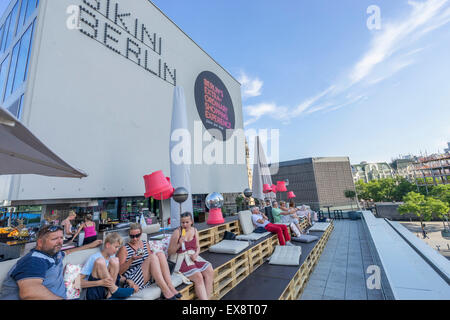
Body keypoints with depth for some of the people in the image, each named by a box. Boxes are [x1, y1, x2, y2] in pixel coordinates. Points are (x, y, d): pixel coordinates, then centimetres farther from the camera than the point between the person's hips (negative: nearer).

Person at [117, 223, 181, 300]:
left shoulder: (145, 244, 12)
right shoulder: (124, 249, -3)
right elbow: (120, 271, -6)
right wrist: (131, 259, -21)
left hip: (149, 278, 5)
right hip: (134, 281, -5)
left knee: (160, 254, -20)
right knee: (153, 256, -29)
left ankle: (170, 287, -25)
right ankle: (165, 291, -31)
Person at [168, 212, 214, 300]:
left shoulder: (194, 231, 7)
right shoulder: (177, 232, -8)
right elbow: (170, 252, -5)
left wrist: (196, 254, -8)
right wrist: (179, 244, -21)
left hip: (193, 257, 5)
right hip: (181, 259, -5)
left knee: (210, 271, -17)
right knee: (198, 277, -26)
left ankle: (208, 297, -9)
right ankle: (204, 298, -13)